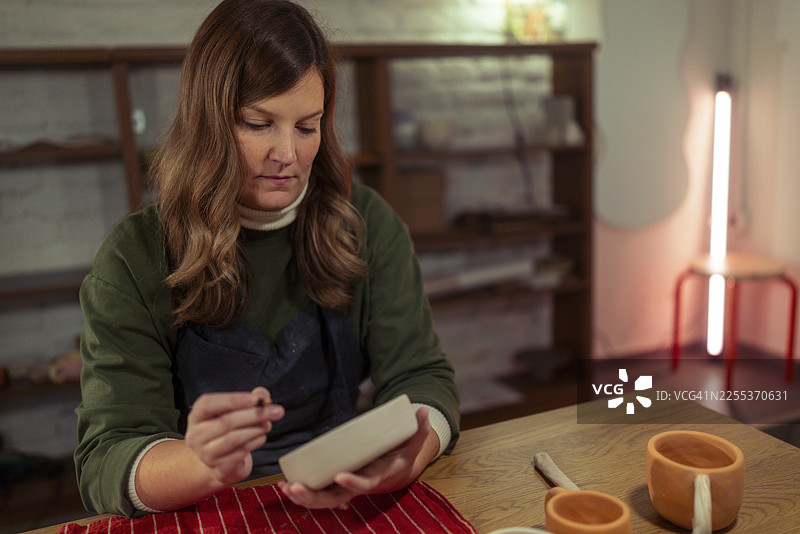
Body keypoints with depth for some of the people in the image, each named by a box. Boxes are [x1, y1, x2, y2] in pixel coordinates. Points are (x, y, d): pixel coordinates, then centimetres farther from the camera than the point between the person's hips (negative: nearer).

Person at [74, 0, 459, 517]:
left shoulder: (369, 226, -1)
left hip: (347, 509, 2)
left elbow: (423, 377, -4)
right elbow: (105, 466, -12)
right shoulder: (134, 259, -7)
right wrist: (207, 465, -33)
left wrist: (404, 458, -25)